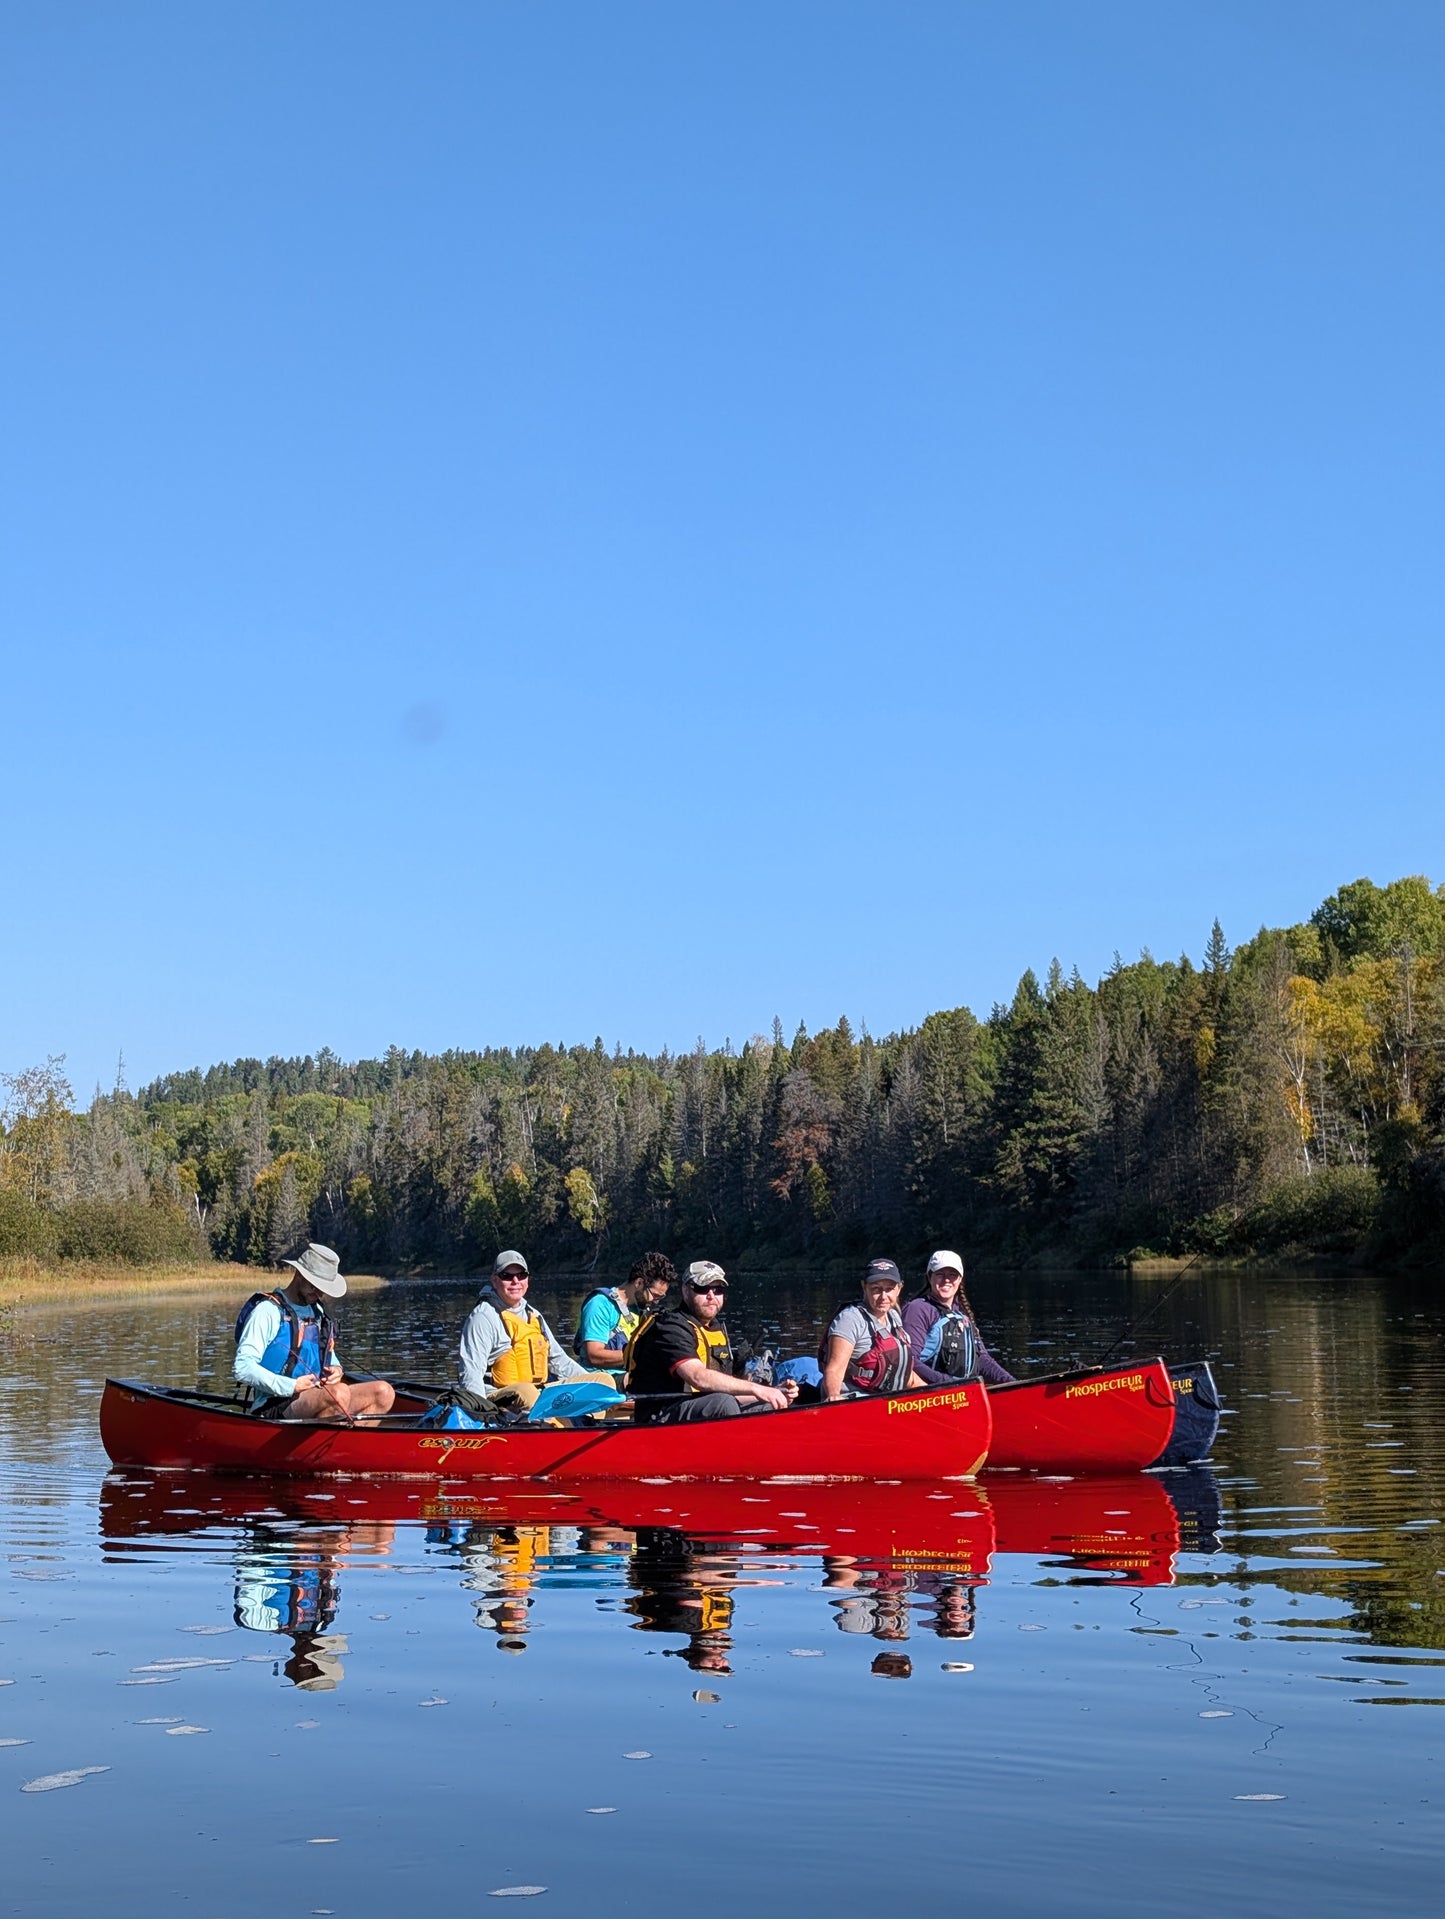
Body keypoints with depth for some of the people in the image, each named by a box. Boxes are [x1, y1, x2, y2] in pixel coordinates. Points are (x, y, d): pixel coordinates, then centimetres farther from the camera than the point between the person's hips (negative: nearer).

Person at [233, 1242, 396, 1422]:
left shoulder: (316, 1312, 20)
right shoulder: (268, 1311, -8)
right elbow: (242, 1369, -16)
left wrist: (335, 1369, 8)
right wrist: (292, 1386, -21)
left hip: (314, 1397, 9)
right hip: (275, 1408, -9)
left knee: (383, 1392, -10)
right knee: (340, 1392, -35)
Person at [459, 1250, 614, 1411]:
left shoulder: (533, 1315, 21)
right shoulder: (483, 1317, -4)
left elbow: (558, 1360, 30)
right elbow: (471, 1373, -13)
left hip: (542, 1394, 8)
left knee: (604, 1380, -1)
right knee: (525, 1392, -40)